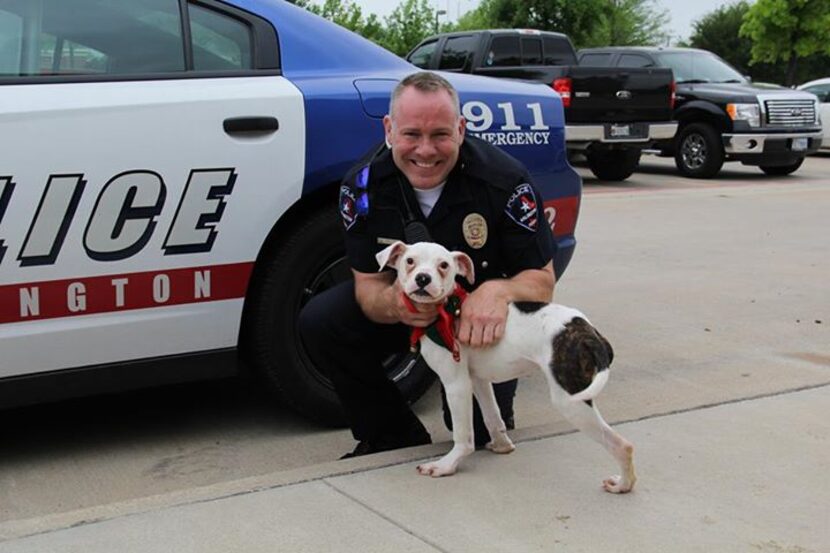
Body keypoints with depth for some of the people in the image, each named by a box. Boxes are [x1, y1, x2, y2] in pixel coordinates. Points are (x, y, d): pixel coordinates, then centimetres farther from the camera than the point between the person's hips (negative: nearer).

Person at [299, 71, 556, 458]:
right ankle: (395, 437, -1)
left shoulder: (505, 180, -26)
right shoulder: (363, 185, -18)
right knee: (319, 322, -20)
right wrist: (393, 304, -41)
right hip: (405, 309, 3)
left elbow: (542, 280, -20)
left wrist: (498, 292, -46)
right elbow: (368, 281, -14)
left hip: (483, 323, -3)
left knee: (479, 433, -20)